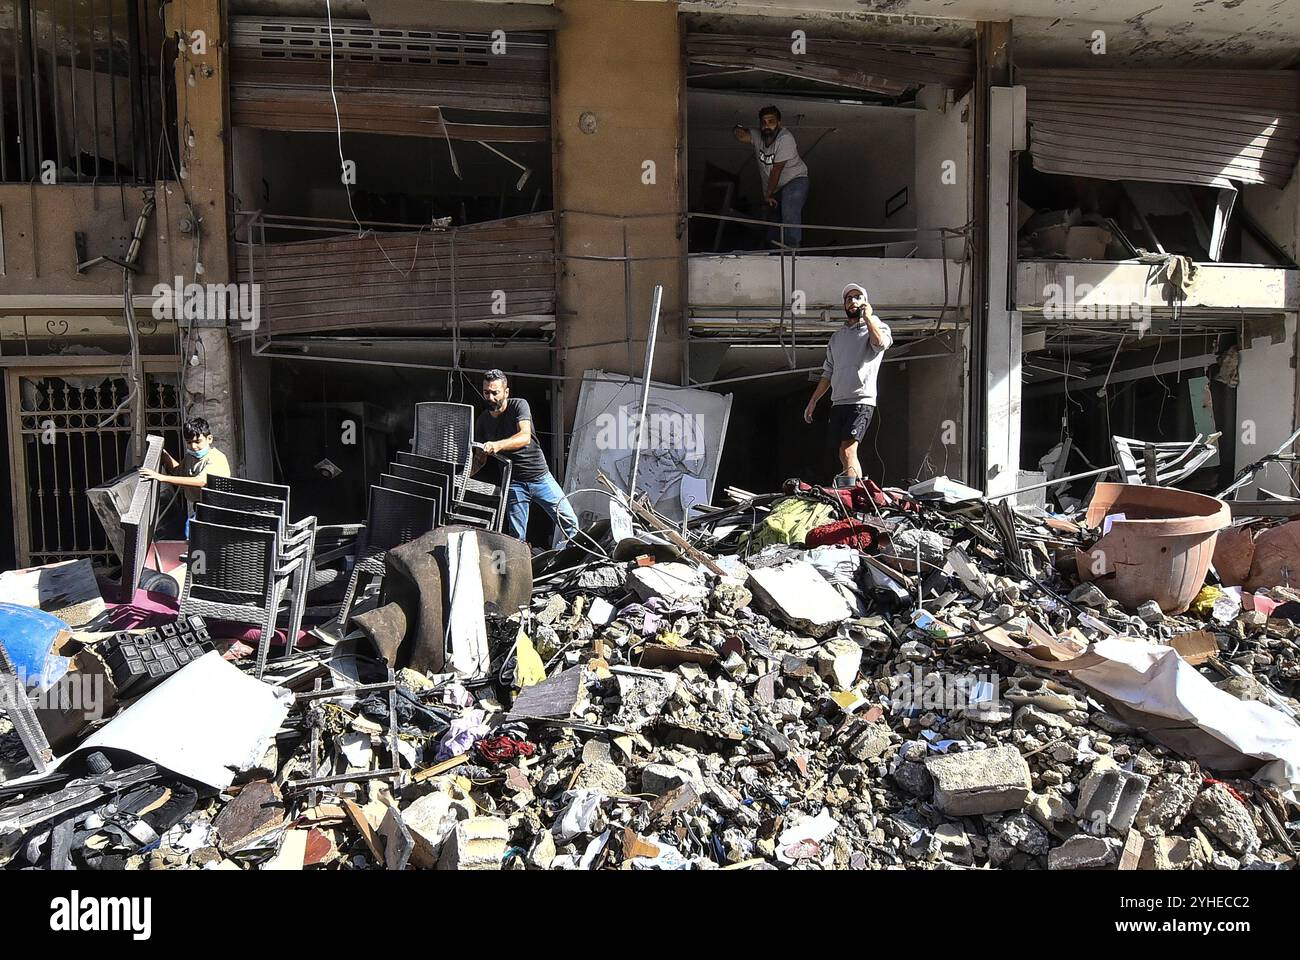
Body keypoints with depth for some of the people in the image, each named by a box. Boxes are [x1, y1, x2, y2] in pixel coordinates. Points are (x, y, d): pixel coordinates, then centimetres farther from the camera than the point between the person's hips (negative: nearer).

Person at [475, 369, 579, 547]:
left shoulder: (518, 405, -8)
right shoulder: (482, 421, 4)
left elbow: (525, 437, -26)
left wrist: (498, 445, -43)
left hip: (541, 477, -2)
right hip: (514, 484, 2)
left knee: (570, 523, -6)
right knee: (517, 537, -3)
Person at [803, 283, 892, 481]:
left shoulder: (876, 327, 6)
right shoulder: (836, 336, 23)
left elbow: (880, 342, -20)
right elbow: (828, 373, 24)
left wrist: (867, 316, -7)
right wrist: (813, 401, 19)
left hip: (861, 401, -6)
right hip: (837, 403, 7)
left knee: (848, 452, -21)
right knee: (844, 457, 4)